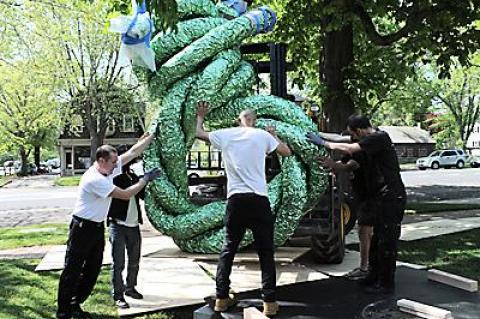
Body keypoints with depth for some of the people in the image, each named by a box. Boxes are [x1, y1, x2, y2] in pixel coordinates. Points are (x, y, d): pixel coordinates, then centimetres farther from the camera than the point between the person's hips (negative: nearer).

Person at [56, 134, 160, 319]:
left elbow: (133, 152, 1)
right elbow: (125, 195, -23)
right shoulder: (94, 179, -26)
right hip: (82, 227, -9)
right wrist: (146, 179, -14)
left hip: (98, 227, 9)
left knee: (93, 269, 13)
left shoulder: (110, 168, -2)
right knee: (73, 271, 0)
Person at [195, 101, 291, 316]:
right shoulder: (263, 135, 2)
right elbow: (287, 152, 12)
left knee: (228, 250, 14)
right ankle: (269, 302, 5)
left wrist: (200, 116, 41)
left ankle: (221, 298, 17)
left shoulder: (225, 135, 7)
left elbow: (199, 133, 23)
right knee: (265, 252, 5)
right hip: (258, 200, -2)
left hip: (235, 199, 2)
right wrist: (274, 135, 26)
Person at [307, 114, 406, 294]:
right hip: (385, 197, 10)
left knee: (387, 241, -2)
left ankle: (386, 284, 8)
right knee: (377, 239, 17)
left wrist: (323, 143, -15)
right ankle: (375, 277, 28)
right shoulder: (373, 140, 13)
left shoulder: (380, 137, -17)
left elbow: (349, 149, -25)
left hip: (393, 197, -10)